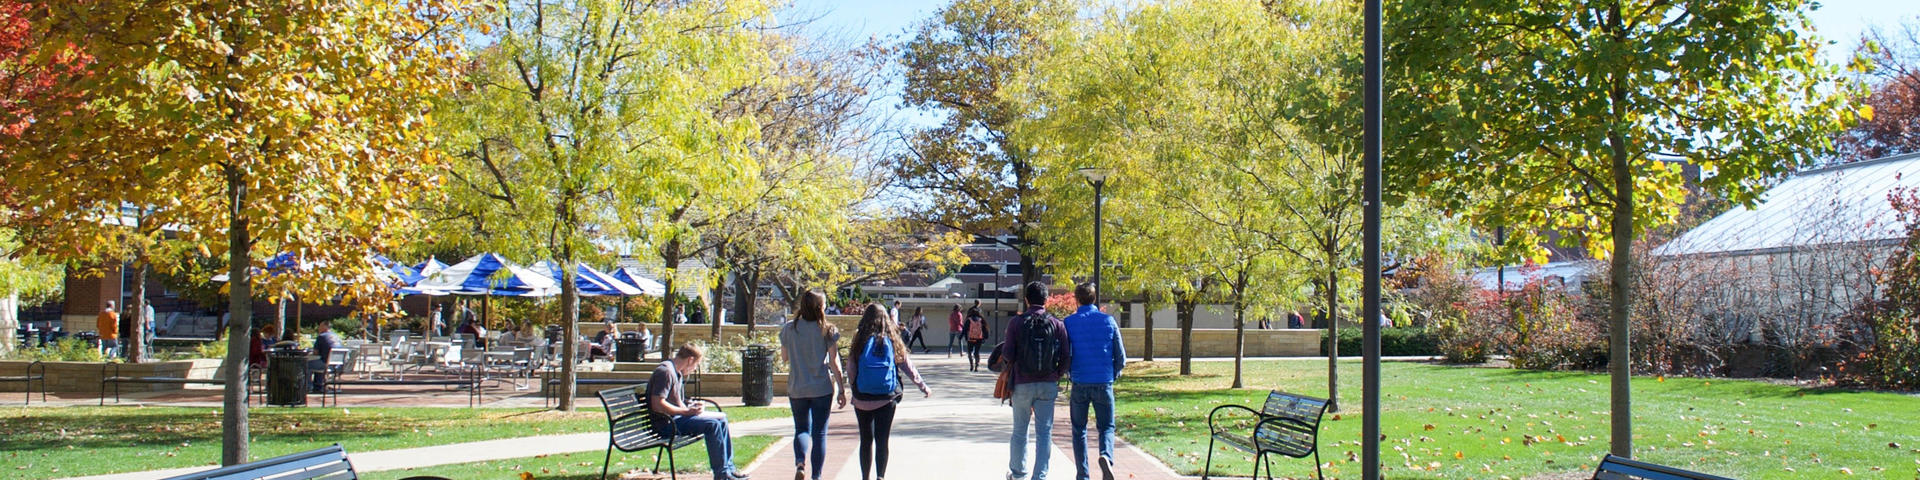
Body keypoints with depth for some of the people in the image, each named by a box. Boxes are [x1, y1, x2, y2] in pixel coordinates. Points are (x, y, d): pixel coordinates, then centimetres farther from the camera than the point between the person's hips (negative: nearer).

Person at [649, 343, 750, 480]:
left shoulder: (676, 372, 17)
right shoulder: (665, 371, -16)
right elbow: (657, 405, -25)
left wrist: (691, 408, 3)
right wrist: (687, 411, -21)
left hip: (676, 417, 11)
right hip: (666, 423, -11)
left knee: (721, 418, 10)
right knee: (712, 424, -23)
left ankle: (728, 468, 10)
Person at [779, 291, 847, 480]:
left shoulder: (789, 329, -2)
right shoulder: (827, 331, -8)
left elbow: (784, 356, 9)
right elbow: (834, 363, -6)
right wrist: (841, 391, 0)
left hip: (796, 388, 2)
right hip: (822, 388, -2)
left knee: (802, 429, 14)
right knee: (819, 433, 8)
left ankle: (800, 463, -12)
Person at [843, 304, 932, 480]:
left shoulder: (860, 342, -5)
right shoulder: (892, 342, -1)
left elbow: (850, 369, -2)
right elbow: (908, 367, 7)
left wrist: (843, 387, 16)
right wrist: (923, 387, 19)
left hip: (862, 400, 0)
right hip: (887, 400, 0)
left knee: (866, 440, 13)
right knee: (882, 440, 3)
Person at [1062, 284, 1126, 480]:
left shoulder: (1069, 322, -2)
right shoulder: (1108, 321, 1)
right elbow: (1121, 357, 2)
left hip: (1080, 383, 0)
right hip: (1104, 383, 0)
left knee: (1079, 430, 12)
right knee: (1106, 427, 10)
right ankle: (1106, 456, -19)